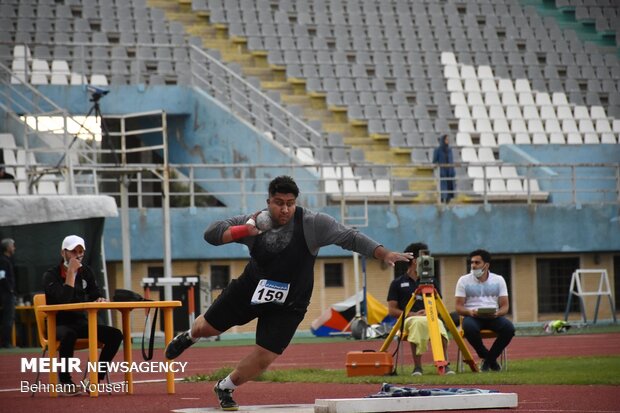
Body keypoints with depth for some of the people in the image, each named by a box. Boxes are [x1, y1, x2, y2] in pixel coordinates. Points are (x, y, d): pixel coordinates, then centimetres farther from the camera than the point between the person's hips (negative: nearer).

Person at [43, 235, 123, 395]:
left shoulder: (86, 271, 10)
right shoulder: (51, 275, -9)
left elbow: (95, 294, 11)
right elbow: (64, 300, -23)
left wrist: (100, 299, -14)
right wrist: (71, 272, -21)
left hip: (80, 322, 6)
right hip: (58, 324, -6)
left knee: (115, 334, -15)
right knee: (69, 334, -41)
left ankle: (96, 379, -12)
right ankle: (65, 382, -27)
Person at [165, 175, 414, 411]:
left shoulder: (312, 224, -21)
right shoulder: (256, 223, -16)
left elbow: (350, 237, -23)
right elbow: (211, 234, -17)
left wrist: (384, 254, -34)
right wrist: (246, 231, -32)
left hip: (287, 305, -1)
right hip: (249, 290, 1)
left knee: (264, 357, -6)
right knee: (207, 328, 15)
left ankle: (225, 388, 21)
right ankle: (189, 337, 54)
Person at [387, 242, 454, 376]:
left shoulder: (431, 282, 19)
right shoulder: (397, 283, 10)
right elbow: (392, 310, 4)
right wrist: (413, 314, -10)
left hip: (430, 318, 2)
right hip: (408, 320, -2)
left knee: (439, 325, -36)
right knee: (418, 323, -40)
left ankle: (444, 364, -38)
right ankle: (417, 367, -36)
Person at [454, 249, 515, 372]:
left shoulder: (498, 280, 9)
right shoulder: (464, 281, 6)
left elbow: (505, 306, 6)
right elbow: (459, 307, 2)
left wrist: (498, 313, -18)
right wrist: (470, 312, -21)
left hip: (493, 317, 1)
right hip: (472, 316, -1)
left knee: (509, 328, -31)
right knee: (469, 328, -38)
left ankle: (490, 357, -6)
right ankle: (485, 356, -11)